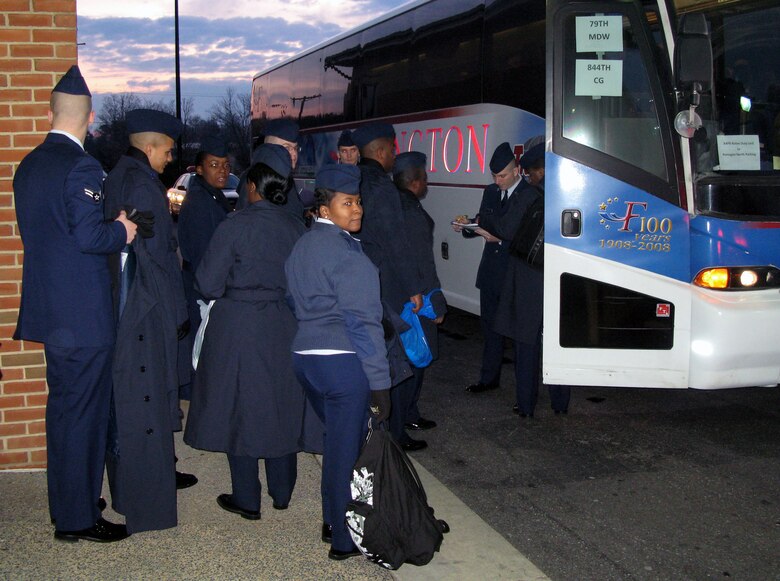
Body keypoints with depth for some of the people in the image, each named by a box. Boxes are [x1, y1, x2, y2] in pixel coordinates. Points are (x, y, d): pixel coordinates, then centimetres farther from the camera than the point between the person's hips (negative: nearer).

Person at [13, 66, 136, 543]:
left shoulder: (28, 165, 10)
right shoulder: (81, 166, -17)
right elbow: (89, 237, -24)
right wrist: (122, 231, -5)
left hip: (50, 308, 9)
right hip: (84, 313, -9)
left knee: (65, 408, 19)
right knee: (83, 412, 1)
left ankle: (69, 499, 33)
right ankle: (78, 518, 10)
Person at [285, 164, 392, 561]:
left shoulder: (301, 246, 12)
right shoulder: (347, 252, -15)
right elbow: (363, 320, -17)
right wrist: (380, 382, -14)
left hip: (304, 358, 9)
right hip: (344, 361, -8)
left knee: (335, 440, 23)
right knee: (345, 450, 3)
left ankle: (331, 521, 34)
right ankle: (343, 540, 14)